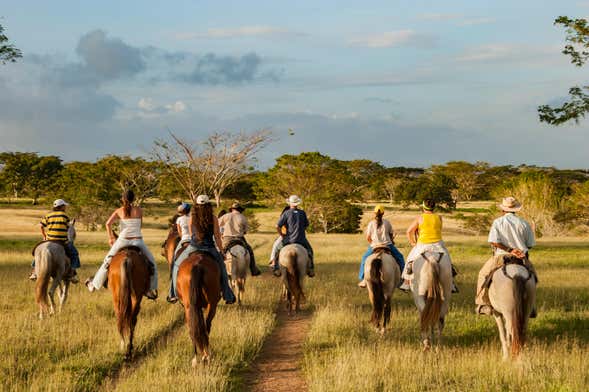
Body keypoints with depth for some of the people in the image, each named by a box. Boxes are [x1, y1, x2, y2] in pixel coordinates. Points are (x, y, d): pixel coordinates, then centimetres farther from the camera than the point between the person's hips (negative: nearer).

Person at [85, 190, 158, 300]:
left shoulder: (119, 211, 1)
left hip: (123, 240, 1)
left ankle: (94, 284, 28)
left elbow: (108, 223, -10)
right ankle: (152, 289, 15)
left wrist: (110, 238, 2)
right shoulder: (139, 210, 2)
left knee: (107, 261, 19)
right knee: (151, 263, 17)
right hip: (138, 240, -1)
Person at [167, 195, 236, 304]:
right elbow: (217, 236, -3)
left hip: (193, 247, 0)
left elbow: (191, 234, 11)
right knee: (221, 266, 22)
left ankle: (173, 294, 15)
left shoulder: (192, 217, -1)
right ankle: (228, 296, 20)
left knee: (177, 265, 20)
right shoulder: (213, 218, -4)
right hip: (210, 248, 0)